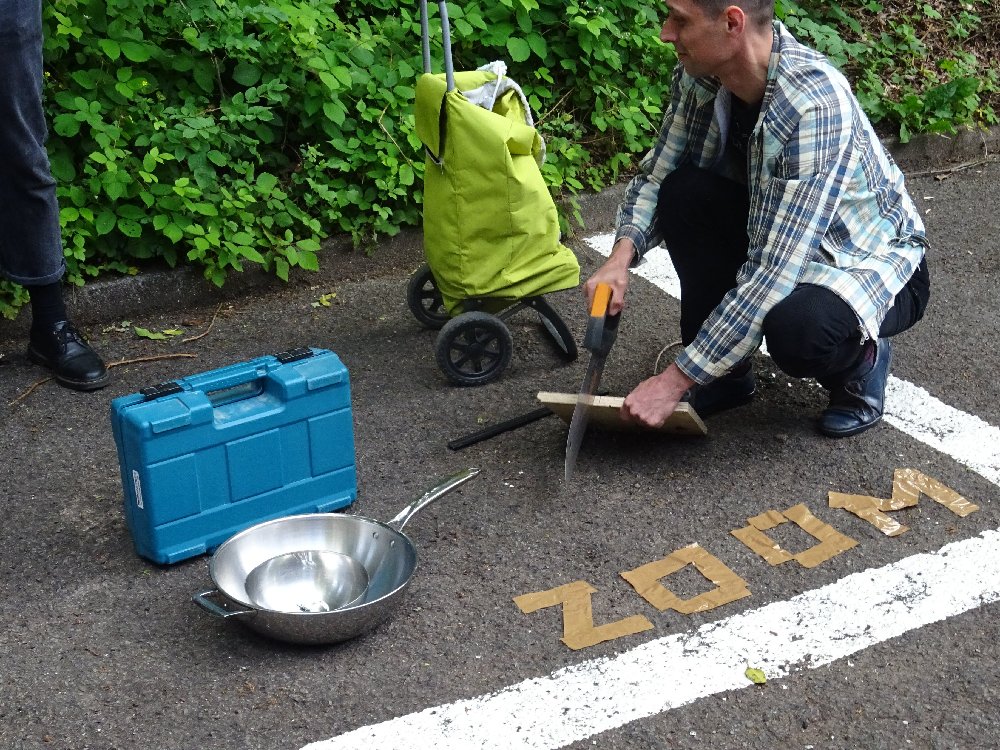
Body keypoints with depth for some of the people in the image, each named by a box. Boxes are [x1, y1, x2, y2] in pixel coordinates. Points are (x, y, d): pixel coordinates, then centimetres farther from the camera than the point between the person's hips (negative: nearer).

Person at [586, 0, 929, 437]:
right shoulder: (700, 74, -14)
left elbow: (774, 274, -37)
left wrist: (677, 379, -35)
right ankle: (726, 371, -1)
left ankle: (861, 361, 0)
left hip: (874, 261, -6)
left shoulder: (815, 105, -35)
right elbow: (657, 174, 0)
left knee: (794, 327, -37)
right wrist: (622, 256, -21)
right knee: (683, 193, -18)